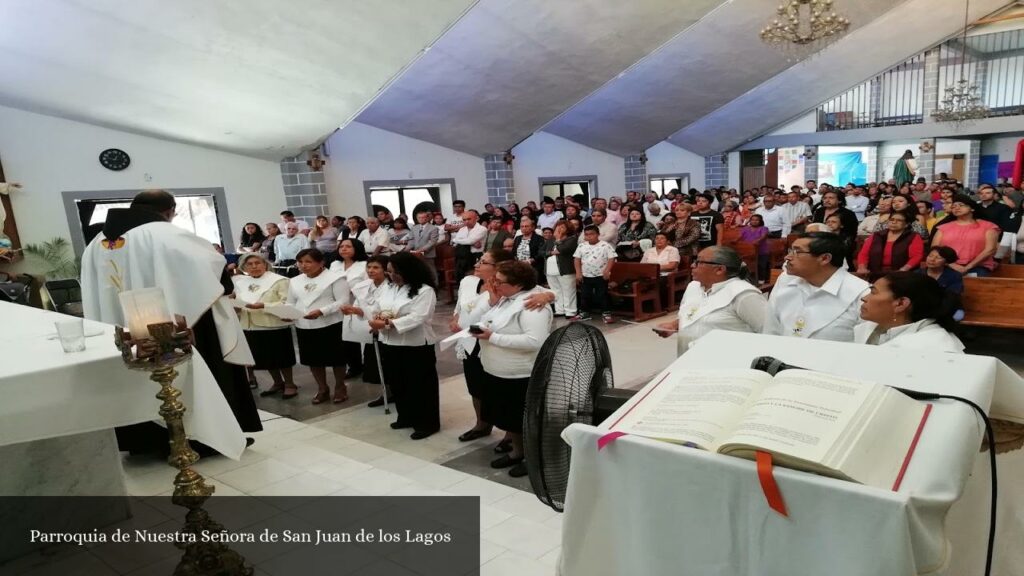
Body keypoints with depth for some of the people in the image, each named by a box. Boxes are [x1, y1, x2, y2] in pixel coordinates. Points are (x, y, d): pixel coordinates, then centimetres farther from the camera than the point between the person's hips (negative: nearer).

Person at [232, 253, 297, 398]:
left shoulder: (279, 280, -9)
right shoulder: (239, 282, 10)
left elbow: (286, 303, -16)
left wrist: (263, 305, -25)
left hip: (275, 326, -5)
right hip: (250, 327, 6)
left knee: (281, 357, 5)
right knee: (264, 358, 15)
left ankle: (289, 384, 21)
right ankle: (278, 383, 32)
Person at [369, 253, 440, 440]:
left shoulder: (425, 291, -14)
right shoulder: (387, 288, 10)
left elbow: (417, 318, -23)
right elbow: (375, 310, 12)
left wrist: (388, 323, -27)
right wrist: (377, 318, -13)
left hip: (416, 346, -7)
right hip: (389, 344, 7)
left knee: (421, 385, 3)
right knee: (398, 384, 18)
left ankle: (427, 423, 16)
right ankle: (406, 417, 35)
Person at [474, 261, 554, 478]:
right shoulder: (506, 299, 8)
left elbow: (534, 341, -33)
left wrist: (493, 337, -29)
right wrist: (484, 330, -2)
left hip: (522, 376, -9)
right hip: (499, 372, 9)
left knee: (525, 420, 7)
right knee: (508, 417, 20)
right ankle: (517, 451, 38)